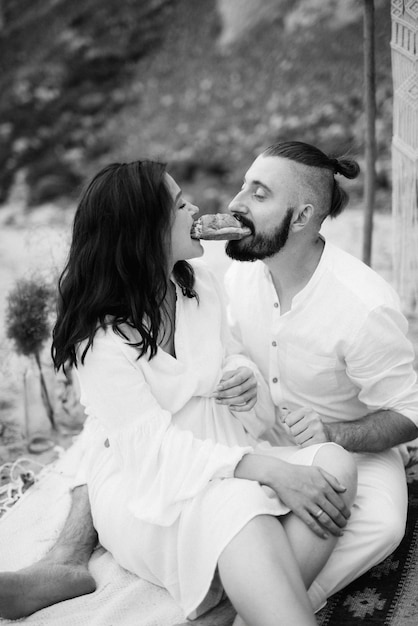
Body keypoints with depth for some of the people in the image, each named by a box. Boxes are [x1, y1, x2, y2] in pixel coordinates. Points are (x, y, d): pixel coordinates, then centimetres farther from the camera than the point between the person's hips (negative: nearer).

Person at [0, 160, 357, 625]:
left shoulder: (198, 281, 6)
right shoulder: (102, 336, -15)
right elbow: (150, 446, -20)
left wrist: (245, 378, -6)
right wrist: (267, 469, -30)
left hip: (220, 455, 7)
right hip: (143, 487, -6)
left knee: (335, 466, -21)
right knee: (241, 505, -38)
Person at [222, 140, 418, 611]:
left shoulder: (366, 307, -28)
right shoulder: (240, 275, -9)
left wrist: (335, 435, -34)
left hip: (353, 449, -4)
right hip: (263, 442, 5)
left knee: (380, 524, -33)